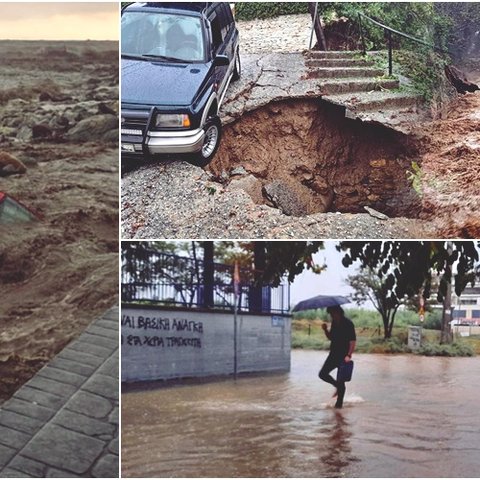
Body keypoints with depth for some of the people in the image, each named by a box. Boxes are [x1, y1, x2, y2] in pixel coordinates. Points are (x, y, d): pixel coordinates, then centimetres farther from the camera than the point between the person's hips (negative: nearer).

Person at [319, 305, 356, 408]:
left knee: (340, 380, -2)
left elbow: (353, 341, -19)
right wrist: (326, 330, -3)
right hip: (333, 354, 7)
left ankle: (339, 402, 9)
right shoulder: (334, 323, 8)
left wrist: (349, 355, -29)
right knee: (322, 374, 2)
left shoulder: (348, 323, -15)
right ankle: (338, 386, 24)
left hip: (343, 356, -7)